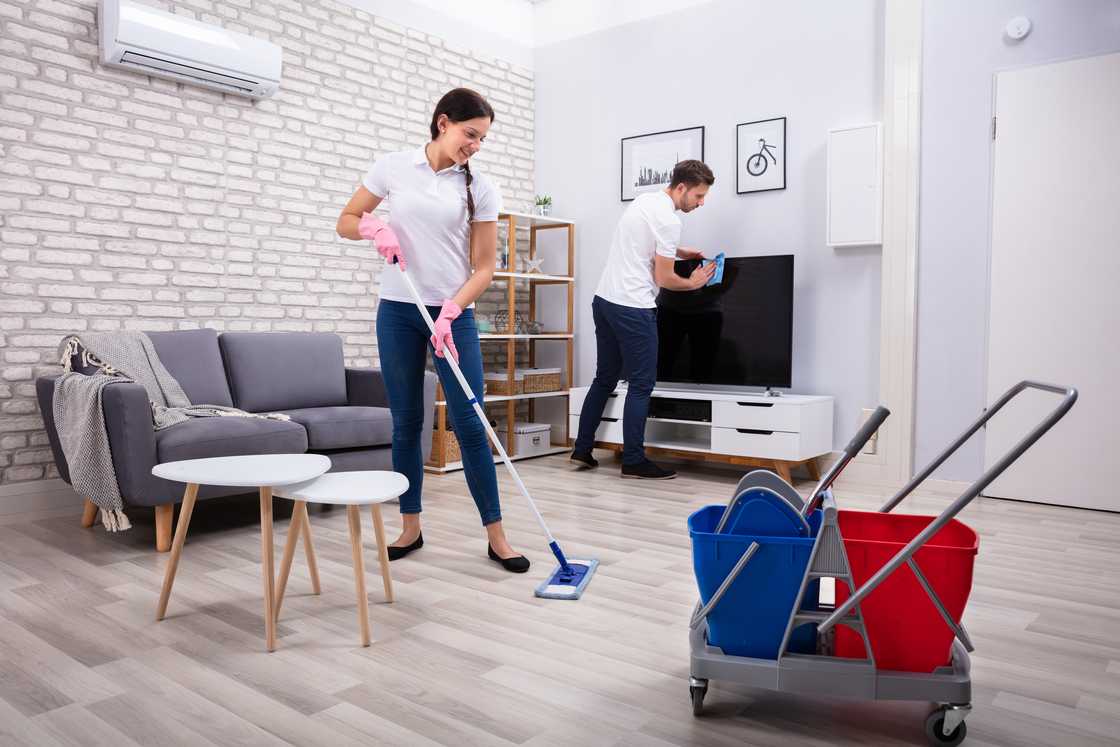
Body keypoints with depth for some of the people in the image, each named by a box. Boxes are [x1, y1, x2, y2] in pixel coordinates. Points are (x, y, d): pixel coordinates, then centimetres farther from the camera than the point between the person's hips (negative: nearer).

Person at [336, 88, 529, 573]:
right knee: (406, 423, 6)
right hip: (398, 311, 1)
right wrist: (375, 227, -11)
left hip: (454, 315, -1)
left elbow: (484, 267, -1)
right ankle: (410, 528, 20)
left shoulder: (481, 189, 0)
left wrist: (450, 312, -15)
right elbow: (346, 221, 11)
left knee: (470, 424, -3)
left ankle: (496, 536, 6)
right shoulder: (392, 167, 3)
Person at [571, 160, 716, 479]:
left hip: (604, 300, 10)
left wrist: (679, 252, 27)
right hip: (633, 308, -10)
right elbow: (662, 278, -11)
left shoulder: (644, 201, 16)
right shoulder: (669, 220, -14)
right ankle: (633, 461, 3)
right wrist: (693, 283, 7)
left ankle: (582, 450, 19)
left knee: (605, 378, 16)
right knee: (641, 385, -1)